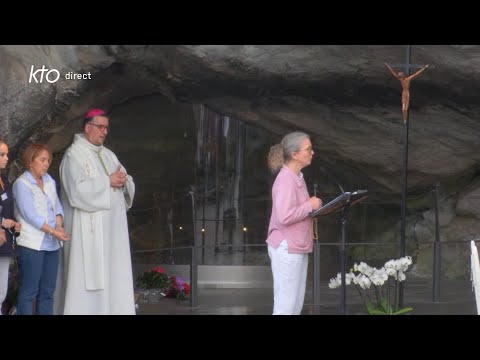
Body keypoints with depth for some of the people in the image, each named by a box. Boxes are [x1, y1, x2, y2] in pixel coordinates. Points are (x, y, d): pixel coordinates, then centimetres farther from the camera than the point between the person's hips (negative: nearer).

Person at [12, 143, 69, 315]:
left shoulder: (49, 181, 15)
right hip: (32, 244, -7)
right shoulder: (21, 184, -7)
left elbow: (57, 206, 13)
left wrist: (59, 226, -7)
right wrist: (52, 231, -17)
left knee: (48, 291, 9)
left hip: (52, 244, 7)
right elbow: (30, 215, -14)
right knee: (29, 291, -5)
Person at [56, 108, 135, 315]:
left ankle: (111, 309, 5)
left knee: (112, 273, 4)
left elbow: (127, 185, 16)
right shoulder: (74, 155, -6)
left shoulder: (108, 155, 18)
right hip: (89, 229, -8)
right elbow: (77, 190, -19)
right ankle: (82, 310, -8)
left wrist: (123, 180, -7)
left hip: (111, 227, 8)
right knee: (88, 274, -10)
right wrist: (107, 181, -14)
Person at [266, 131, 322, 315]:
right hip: (286, 249, -10)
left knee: (296, 305, 13)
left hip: (298, 248, 10)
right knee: (285, 306, -5)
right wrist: (309, 206, -16)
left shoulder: (297, 177, 13)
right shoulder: (285, 179, -18)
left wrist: (312, 208, 5)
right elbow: (284, 217, -26)